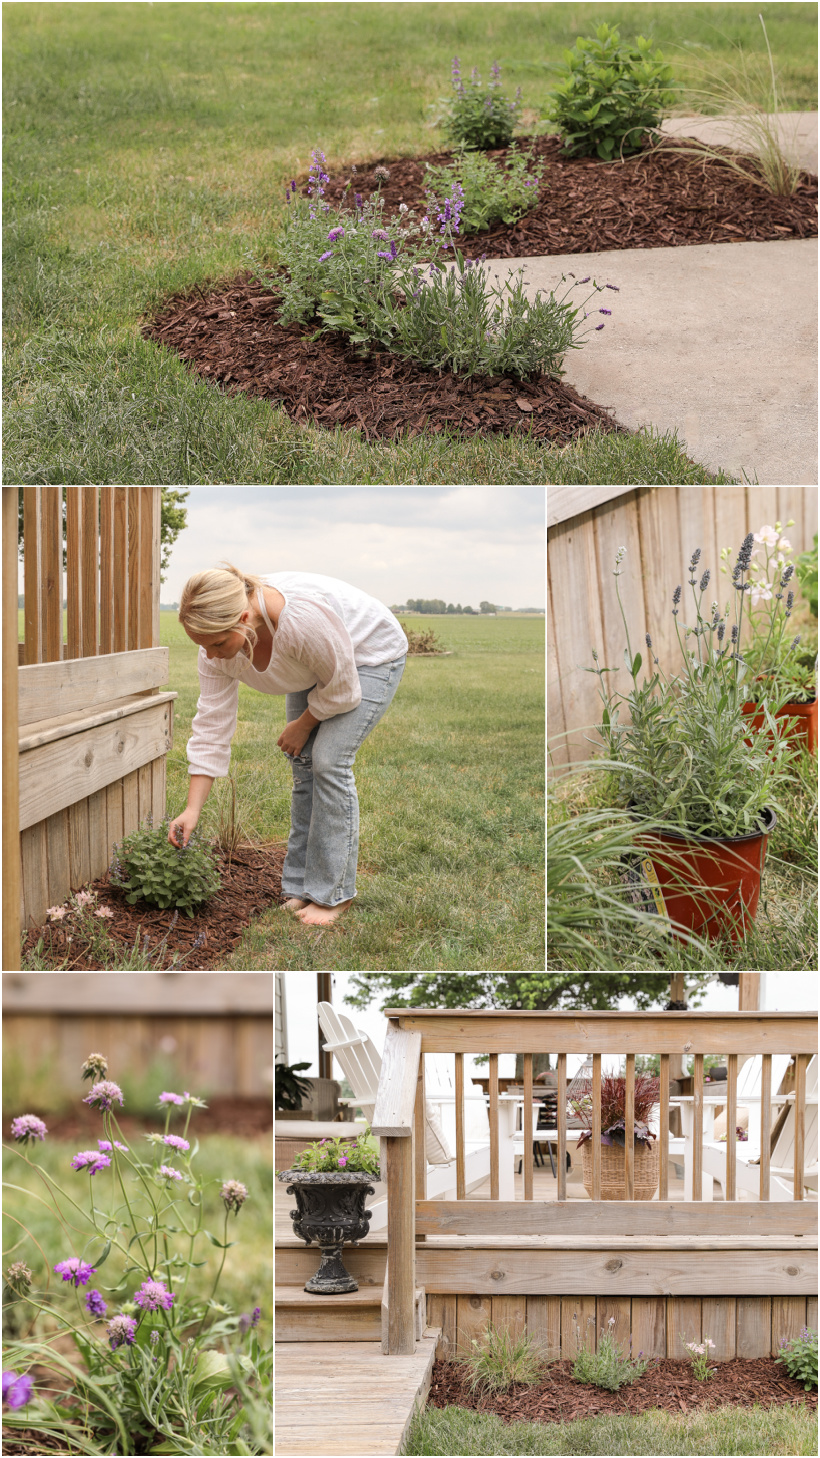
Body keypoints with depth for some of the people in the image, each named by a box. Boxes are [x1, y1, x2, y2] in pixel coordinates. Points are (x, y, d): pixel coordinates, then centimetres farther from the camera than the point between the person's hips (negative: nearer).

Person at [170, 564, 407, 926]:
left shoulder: (302, 617, -43)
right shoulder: (219, 638, -22)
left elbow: (341, 688, -26)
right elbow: (211, 727, -15)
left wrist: (303, 725, -10)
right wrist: (192, 809, -17)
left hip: (367, 656, -6)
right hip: (314, 666, 6)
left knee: (328, 761, -15)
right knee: (302, 762, 2)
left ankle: (333, 893, -6)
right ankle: (301, 888, 12)